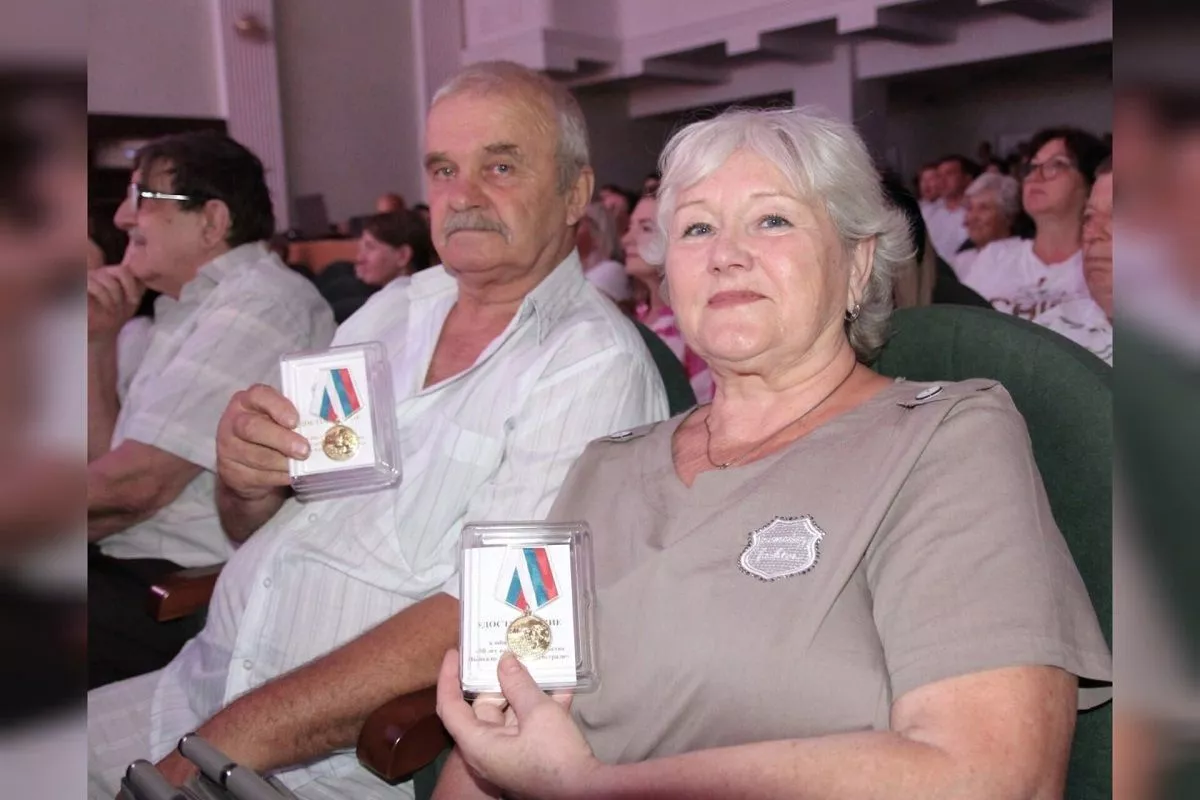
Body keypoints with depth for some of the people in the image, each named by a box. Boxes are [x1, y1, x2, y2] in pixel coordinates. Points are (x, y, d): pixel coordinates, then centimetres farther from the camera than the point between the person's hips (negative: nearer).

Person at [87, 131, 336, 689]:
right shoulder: (194, 307, 14)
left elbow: (136, 485, -20)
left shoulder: (257, 307, -17)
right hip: (133, 564, 9)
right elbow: (108, 462, 14)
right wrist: (100, 339, 4)